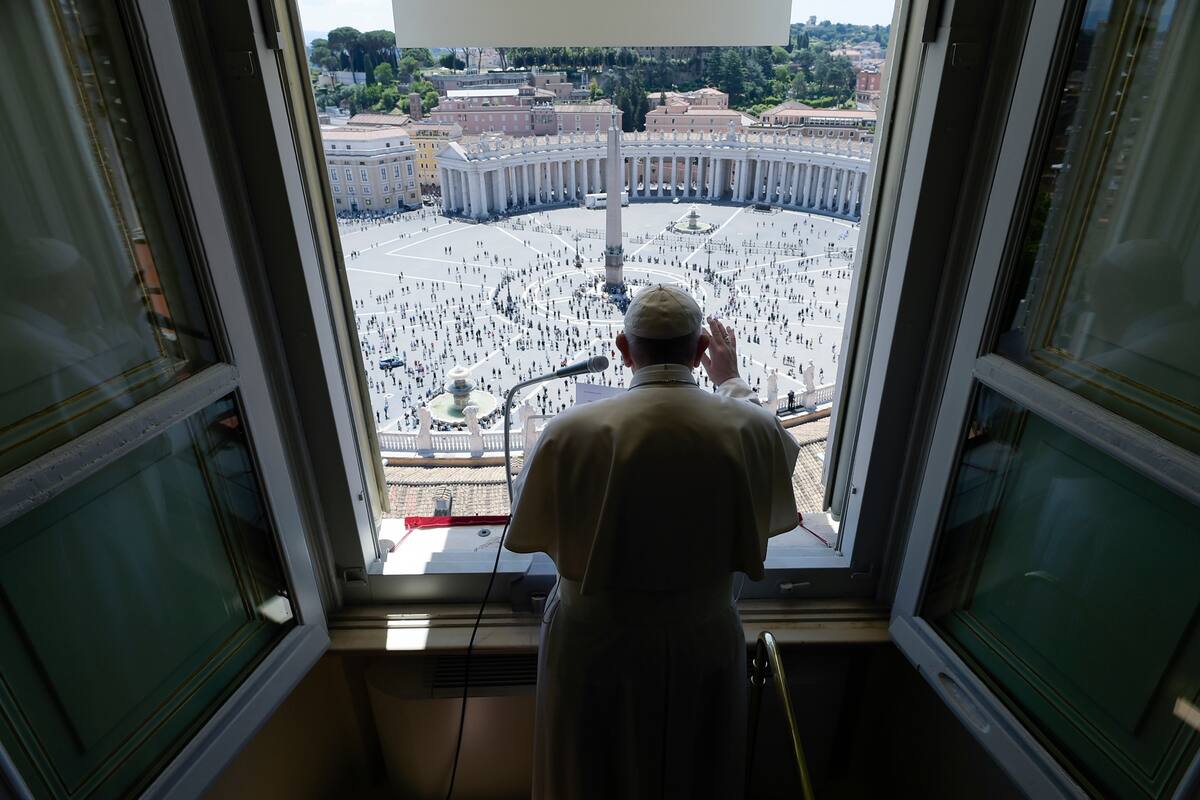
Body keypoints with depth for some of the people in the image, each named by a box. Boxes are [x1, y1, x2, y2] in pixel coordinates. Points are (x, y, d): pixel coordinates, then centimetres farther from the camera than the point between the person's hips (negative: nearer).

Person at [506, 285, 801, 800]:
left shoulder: (571, 433, -24)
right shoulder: (750, 430, -18)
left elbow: (526, 534, -7)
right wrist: (732, 382, 23)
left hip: (595, 644, -1)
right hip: (702, 642, 2)